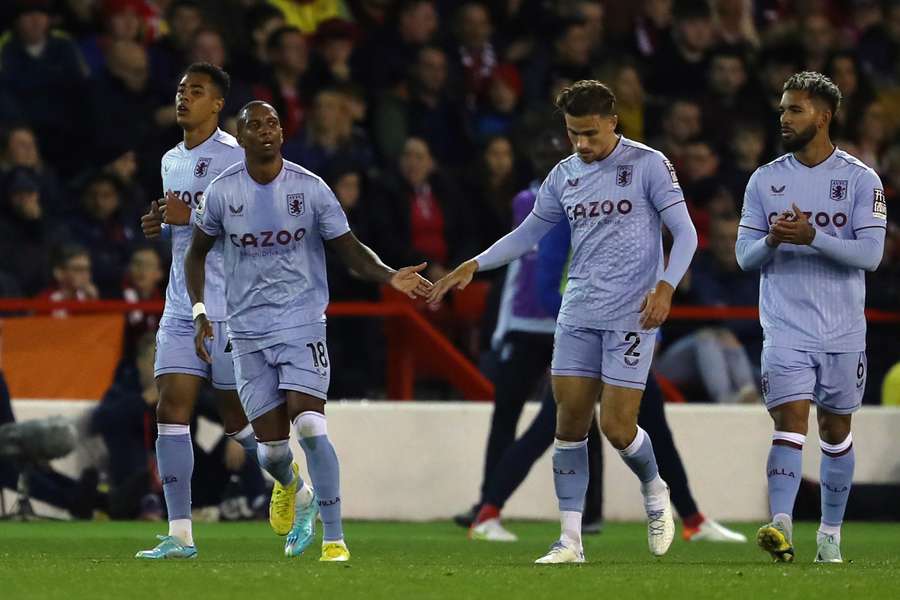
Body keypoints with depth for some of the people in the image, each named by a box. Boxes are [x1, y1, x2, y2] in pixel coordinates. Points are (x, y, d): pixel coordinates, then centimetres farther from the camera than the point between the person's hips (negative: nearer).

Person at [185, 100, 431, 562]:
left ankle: (334, 539, -14)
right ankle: (287, 485, 40)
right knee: (271, 443, 0)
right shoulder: (222, 192, -1)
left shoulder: (310, 189, -4)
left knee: (309, 426, -19)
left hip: (302, 321, -2)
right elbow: (197, 253, 13)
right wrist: (200, 313, 1)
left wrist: (389, 277, -17)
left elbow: (349, 249, 1)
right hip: (248, 329, 2)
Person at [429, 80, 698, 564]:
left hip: (631, 315, -5)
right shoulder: (564, 176, 10)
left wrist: (665, 287, -21)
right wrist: (472, 267, 10)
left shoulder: (647, 165, -6)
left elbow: (685, 233, -7)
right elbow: (528, 233, 20)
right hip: (578, 315, 5)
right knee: (569, 422, -2)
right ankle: (570, 539, 2)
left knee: (617, 426, -8)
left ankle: (655, 492, 24)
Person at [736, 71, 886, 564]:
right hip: (786, 328, 0)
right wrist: (772, 241, -16)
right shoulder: (765, 180, 7)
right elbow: (745, 256, 6)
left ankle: (830, 534, 21)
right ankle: (780, 527, -27)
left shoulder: (860, 180, -2)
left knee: (836, 430, 9)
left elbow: (870, 254, -11)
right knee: (790, 420, -15)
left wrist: (811, 237, -23)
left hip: (843, 330, 0)